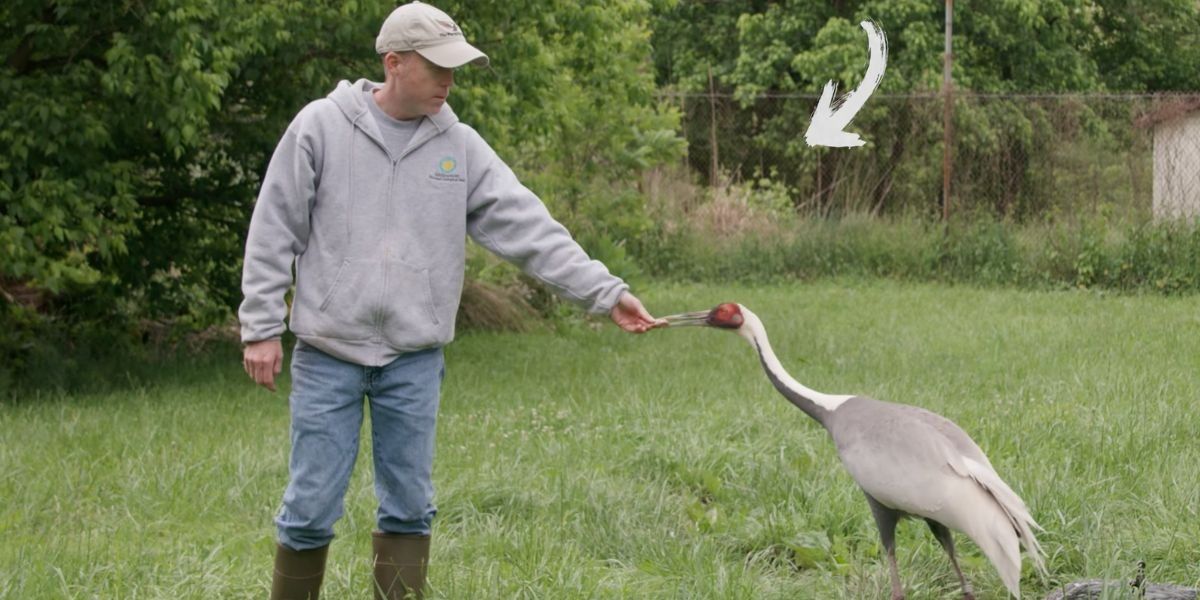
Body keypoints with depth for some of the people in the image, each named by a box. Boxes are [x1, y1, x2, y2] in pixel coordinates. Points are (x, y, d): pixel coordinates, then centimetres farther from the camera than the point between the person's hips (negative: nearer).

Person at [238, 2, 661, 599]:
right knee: (312, 509, 0)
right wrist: (261, 328, -5)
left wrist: (606, 292, -9)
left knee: (408, 507, 8)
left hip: (414, 358, 3)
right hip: (328, 353, -3)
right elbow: (274, 234, -2)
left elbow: (530, 229, -1)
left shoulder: (460, 146, 3)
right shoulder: (320, 126, -4)